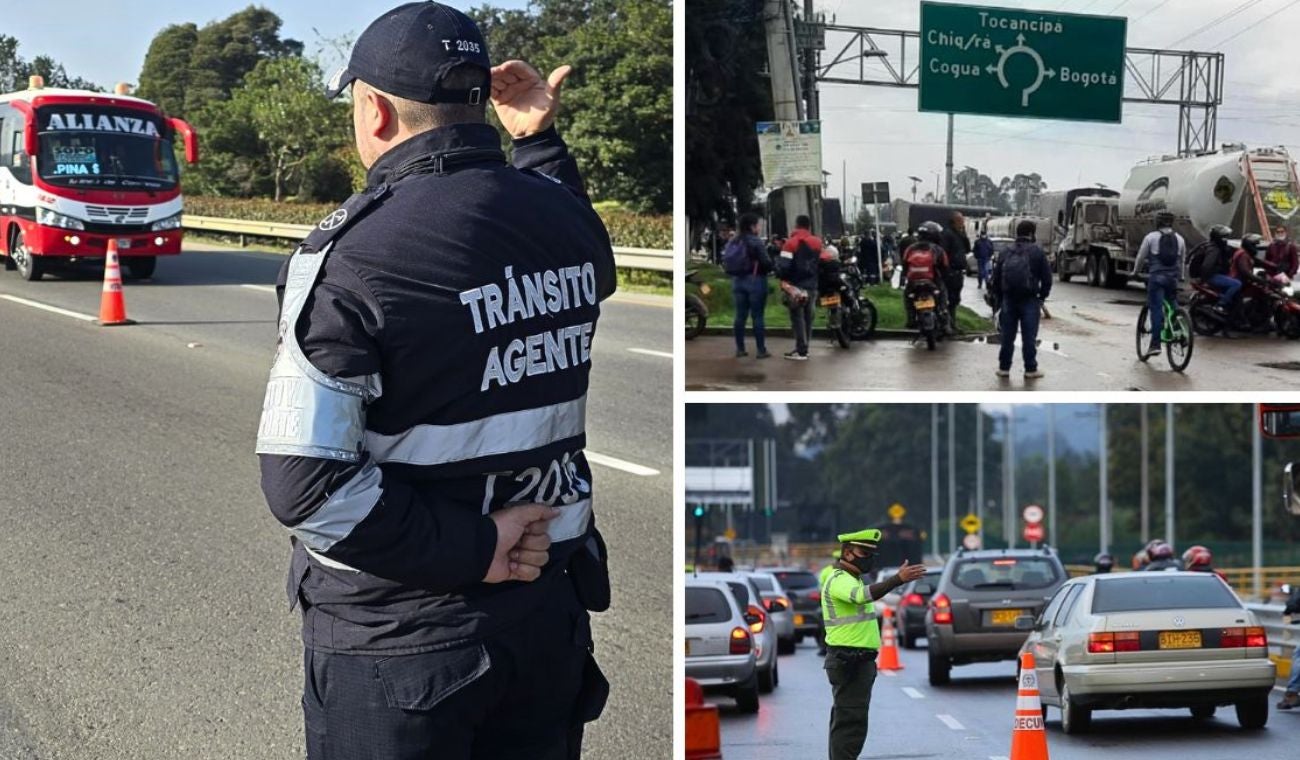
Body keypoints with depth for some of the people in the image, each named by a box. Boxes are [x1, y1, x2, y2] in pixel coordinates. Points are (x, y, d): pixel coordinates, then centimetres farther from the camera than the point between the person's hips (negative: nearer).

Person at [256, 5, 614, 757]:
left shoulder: (353, 252, -17)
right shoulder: (563, 217, -2)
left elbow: (305, 481, -24)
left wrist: (469, 550, -17)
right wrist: (540, 139, 26)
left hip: (400, 632, -5)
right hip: (551, 607, 5)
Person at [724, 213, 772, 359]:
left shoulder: (733, 242, 7)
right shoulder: (756, 242, -14)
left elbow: (726, 263, 10)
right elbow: (766, 263, -14)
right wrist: (770, 267, 6)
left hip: (738, 281, 6)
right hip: (755, 281, -6)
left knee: (740, 315, 10)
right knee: (757, 316, -2)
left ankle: (740, 349, 11)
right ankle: (761, 350, -1)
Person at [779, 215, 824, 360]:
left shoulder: (791, 243, -8)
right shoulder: (818, 243, 8)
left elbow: (783, 265, -13)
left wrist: (782, 277, 2)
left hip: (796, 286, -5)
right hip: (812, 286, 5)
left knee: (797, 318, -4)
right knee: (808, 318, 12)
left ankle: (801, 351, -8)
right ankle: (803, 348, 16)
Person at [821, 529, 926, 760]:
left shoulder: (853, 578, 19)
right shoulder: (839, 580, -15)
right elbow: (863, 595, -36)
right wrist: (898, 579, -46)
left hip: (860, 660, 11)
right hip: (848, 660, -11)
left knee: (845, 720, 14)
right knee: (851, 722, -13)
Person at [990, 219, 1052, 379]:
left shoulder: (1006, 253, 7)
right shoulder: (1037, 252, -4)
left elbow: (996, 278, 9)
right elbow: (1046, 278, -5)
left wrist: (999, 299, 16)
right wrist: (1042, 297, 6)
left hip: (1009, 299, 3)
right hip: (1030, 300, -3)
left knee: (1007, 336, 9)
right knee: (1029, 336, 1)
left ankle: (1004, 367, 11)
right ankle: (1031, 369, 4)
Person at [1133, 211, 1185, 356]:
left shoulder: (1151, 237, 2)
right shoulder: (1179, 239, 13)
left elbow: (1141, 257, 6)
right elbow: (1182, 261, 18)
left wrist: (1135, 272, 22)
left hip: (1156, 277, -4)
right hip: (1173, 278, 4)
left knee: (1156, 309, -6)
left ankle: (1155, 344, -13)